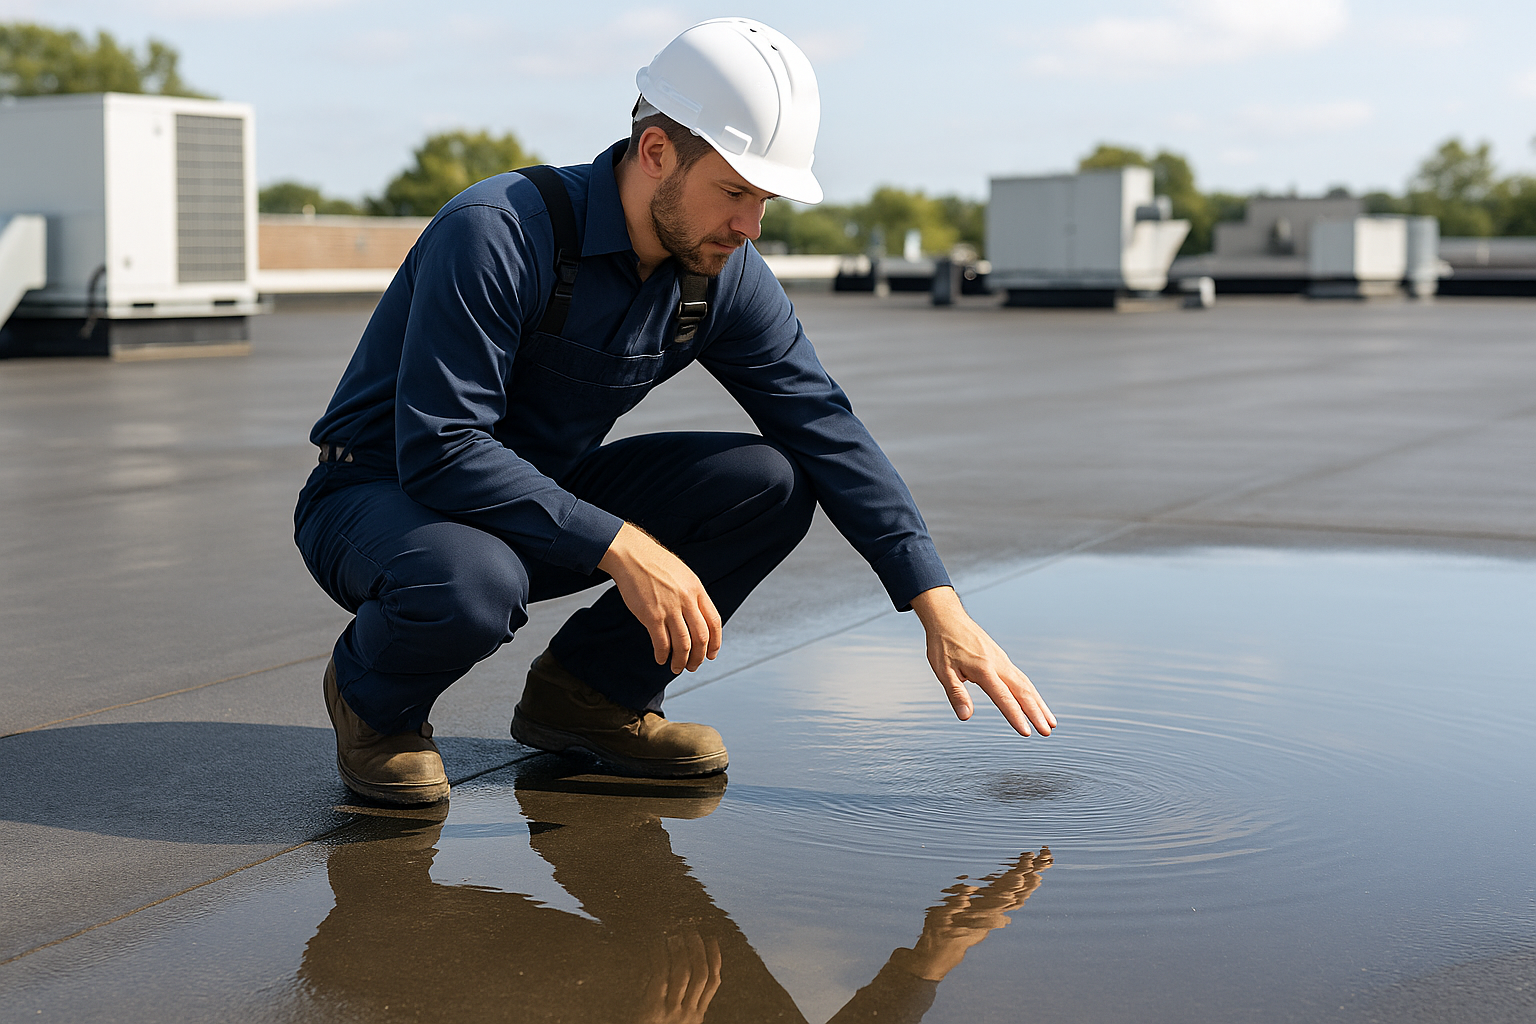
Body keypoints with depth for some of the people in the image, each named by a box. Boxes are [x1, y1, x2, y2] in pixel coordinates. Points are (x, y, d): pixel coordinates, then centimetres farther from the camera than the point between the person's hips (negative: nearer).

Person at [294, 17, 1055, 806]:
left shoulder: (723, 276, -8)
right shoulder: (495, 234, -28)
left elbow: (827, 431, -8)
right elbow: (439, 451, -33)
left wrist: (940, 610, -16)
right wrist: (621, 546, -36)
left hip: (539, 503, 6)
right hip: (380, 497, -6)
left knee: (770, 483, -12)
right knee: (471, 586, -41)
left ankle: (589, 690, 2)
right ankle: (372, 697, -5)